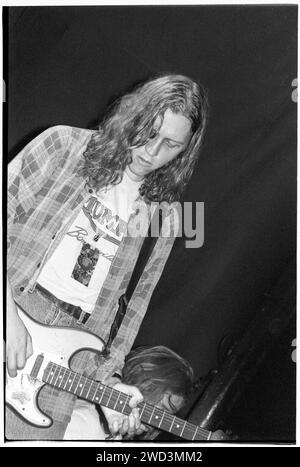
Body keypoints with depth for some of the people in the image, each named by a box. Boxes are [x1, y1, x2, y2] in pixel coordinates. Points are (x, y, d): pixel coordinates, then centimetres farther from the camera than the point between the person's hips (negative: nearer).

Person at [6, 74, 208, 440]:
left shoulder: (163, 218, 9)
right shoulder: (63, 145, 1)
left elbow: (133, 304, 9)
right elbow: (7, 206, -6)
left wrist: (106, 378, 1)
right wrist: (9, 313, -13)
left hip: (72, 345, 3)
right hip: (14, 310, -2)